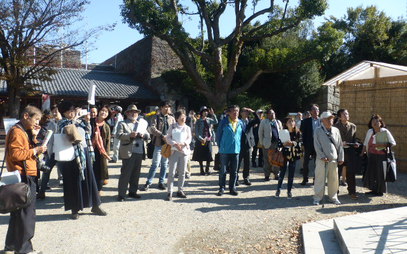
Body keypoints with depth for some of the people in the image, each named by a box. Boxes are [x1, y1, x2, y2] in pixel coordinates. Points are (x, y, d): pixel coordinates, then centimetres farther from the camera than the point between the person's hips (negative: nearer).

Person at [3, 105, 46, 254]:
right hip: (23, 177, -10)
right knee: (26, 213, -3)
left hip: (27, 176, 10)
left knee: (18, 213, 16)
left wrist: (34, 137, 3)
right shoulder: (17, 132, -13)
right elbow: (15, 154, -22)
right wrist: (35, 150, -18)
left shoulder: (25, 131, 18)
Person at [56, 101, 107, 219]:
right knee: (74, 181, 2)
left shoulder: (80, 120, 13)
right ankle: (74, 209, 14)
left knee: (89, 178, 9)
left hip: (85, 152, 5)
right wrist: (75, 118, -13)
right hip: (72, 155, -5)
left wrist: (87, 121, 6)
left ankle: (95, 206, 20)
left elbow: (88, 132, 19)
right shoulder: (62, 123, -3)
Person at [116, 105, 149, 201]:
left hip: (139, 153, 5)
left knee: (136, 174, 11)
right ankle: (121, 194, 2)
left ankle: (133, 191, 23)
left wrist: (143, 135, -7)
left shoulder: (141, 124, 20)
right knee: (125, 174, -4)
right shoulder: (122, 124, 6)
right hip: (128, 153, -5)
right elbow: (119, 135, -9)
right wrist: (129, 135, -23)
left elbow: (148, 136, 15)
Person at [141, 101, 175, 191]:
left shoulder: (172, 118, 11)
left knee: (165, 164, 10)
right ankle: (148, 183, 4)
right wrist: (162, 135, -21)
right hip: (159, 144, -4)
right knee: (155, 164, -5)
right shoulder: (156, 117, 0)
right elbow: (152, 129, -12)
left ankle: (161, 182, 21)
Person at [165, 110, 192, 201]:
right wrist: (175, 144, -14)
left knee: (182, 172, 7)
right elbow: (168, 138, 2)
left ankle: (180, 191, 17)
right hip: (174, 151, -2)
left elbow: (189, 138, 6)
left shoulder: (187, 128, 11)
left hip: (184, 150, 2)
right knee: (172, 172, -6)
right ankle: (169, 192, -4)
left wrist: (183, 143, -12)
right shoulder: (172, 126, 6)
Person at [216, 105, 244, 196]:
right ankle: (222, 188, 13)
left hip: (236, 150, 3)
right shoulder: (224, 122, -5)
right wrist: (220, 146, 5)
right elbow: (218, 134, 3)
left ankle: (232, 188, 20)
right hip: (225, 151, -3)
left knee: (234, 171, 9)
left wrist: (240, 146, 11)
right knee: (223, 170, 2)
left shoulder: (240, 123, 5)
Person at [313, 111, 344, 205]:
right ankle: (317, 198, 9)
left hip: (333, 159, 4)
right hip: (322, 159, -3)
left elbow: (340, 145, 11)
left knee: (333, 179, 9)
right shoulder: (318, 131, -2)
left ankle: (333, 197, 23)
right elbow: (317, 145, -6)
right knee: (320, 179, -1)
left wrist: (341, 158, 6)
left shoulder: (336, 130, 9)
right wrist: (322, 156, -14)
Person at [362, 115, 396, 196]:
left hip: (381, 156, -4)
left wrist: (383, 145, -19)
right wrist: (363, 152, 11)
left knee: (380, 173, 2)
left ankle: (380, 191, 16)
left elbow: (393, 143, -6)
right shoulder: (370, 131, 6)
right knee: (371, 172, 6)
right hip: (371, 156, 4)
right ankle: (374, 190, 21)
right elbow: (366, 143, 15)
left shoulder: (385, 132, -6)